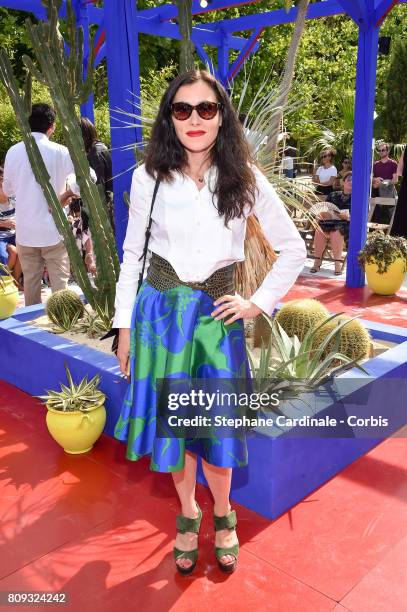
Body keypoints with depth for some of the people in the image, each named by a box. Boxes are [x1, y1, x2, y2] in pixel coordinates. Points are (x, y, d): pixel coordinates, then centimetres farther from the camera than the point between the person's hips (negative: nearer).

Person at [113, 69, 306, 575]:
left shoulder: (244, 178, -4)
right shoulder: (149, 178, -2)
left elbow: (293, 249, 3)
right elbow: (132, 255, 5)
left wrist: (258, 303, -2)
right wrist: (125, 325, 3)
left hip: (217, 313, 0)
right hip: (160, 311, 1)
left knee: (217, 425, 5)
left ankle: (222, 514, 35)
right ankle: (188, 514, 36)